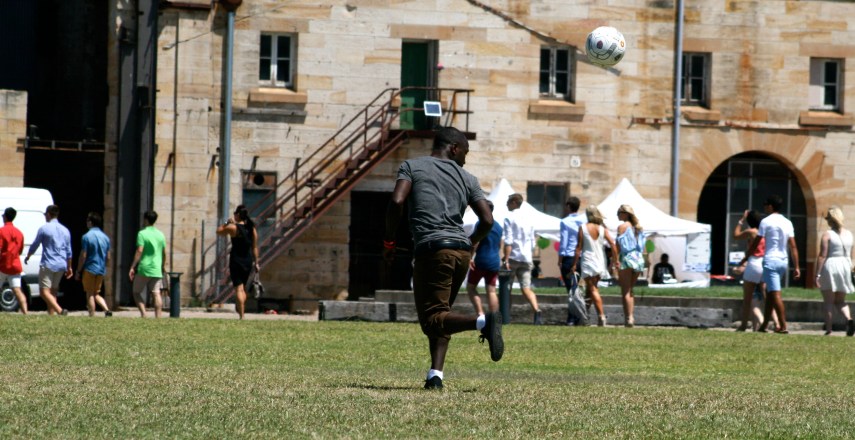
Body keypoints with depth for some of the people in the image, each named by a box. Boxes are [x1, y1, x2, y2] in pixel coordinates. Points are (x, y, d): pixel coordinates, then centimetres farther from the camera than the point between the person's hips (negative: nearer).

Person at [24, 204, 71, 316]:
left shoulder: (44, 228, -7)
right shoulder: (65, 230, 10)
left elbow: (34, 245, 2)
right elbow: (69, 252, 15)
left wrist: (27, 257, 21)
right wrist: (69, 267, 24)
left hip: (48, 265, -6)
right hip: (61, 265, 6)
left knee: (44, 291, -9)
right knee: (53, 291, 16)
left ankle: (60, 310, -28)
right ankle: (51, 313, 14)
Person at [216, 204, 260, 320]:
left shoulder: (233, 227, -12)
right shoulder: (252, 229, 3)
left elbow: (219, 231, 2)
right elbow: (255, 247, 6)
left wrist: (227, 223, 11)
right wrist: (256, 262, 11)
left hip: (236, 260, -5)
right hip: (248, 261, 5)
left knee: (239, 288, -5)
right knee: (243, 288, 20)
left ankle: (242, 315, -12)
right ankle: (241, 310, 20)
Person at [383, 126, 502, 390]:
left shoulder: (412, 166, 8)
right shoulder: (466, 178, 15)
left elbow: (397, 202, -8)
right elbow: (487, 220, 8)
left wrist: (389, 242, 4)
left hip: (432, 249, -5)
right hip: (461, 250, 5)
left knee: (432, 318, -8)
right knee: (439, 315, 17)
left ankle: (483, 322, -31)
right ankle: (436, 374, 3)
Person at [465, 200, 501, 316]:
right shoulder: (498, 226, 15)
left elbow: (476, 242, -17)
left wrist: (470, 257, -16)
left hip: (481, 262, -6)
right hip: (494, 263, 6)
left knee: (470, 287, 4)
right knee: (491, 291, 4)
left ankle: (480, 313, -12)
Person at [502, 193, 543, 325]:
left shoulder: (509, 218, -6)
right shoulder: (527, 219, 15)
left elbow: (508, 241, -14)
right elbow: (532, 241, 20)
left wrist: (506, 259, -17)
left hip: (513, 256, -5)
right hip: (526, 258, 5)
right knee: (526, 288, -2)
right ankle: (537, 311, -24)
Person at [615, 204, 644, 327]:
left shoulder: (622, 226, -7)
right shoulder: (637, 227, 14)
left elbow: (618, 246, -11)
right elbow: (640, 245, 14)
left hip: (627, 258, -7)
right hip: (639, 258, 7)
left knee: (625, 291, -3)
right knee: (630, 290, 16)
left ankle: (628, 318, -10)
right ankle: (631, 316, 10)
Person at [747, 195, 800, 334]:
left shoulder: (766, 221, -7)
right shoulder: (787, 223, 9)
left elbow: (755, 244, -5)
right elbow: (793, 247, 6)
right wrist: (796, 267, 6)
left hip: (771, 260, -7)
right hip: (784, 260, 7)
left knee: (775, 294, -9)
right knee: (770, 293, 15)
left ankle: (783, 326, -15)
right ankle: (764, 325, 19)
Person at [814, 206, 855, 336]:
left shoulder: (827, 235, -9)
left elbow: (822, 255, -14)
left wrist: (817, 274, -13)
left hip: (830, 267, -5)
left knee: (828, 301, 4)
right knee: (840, 301, 14)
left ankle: (828, 329, 1)